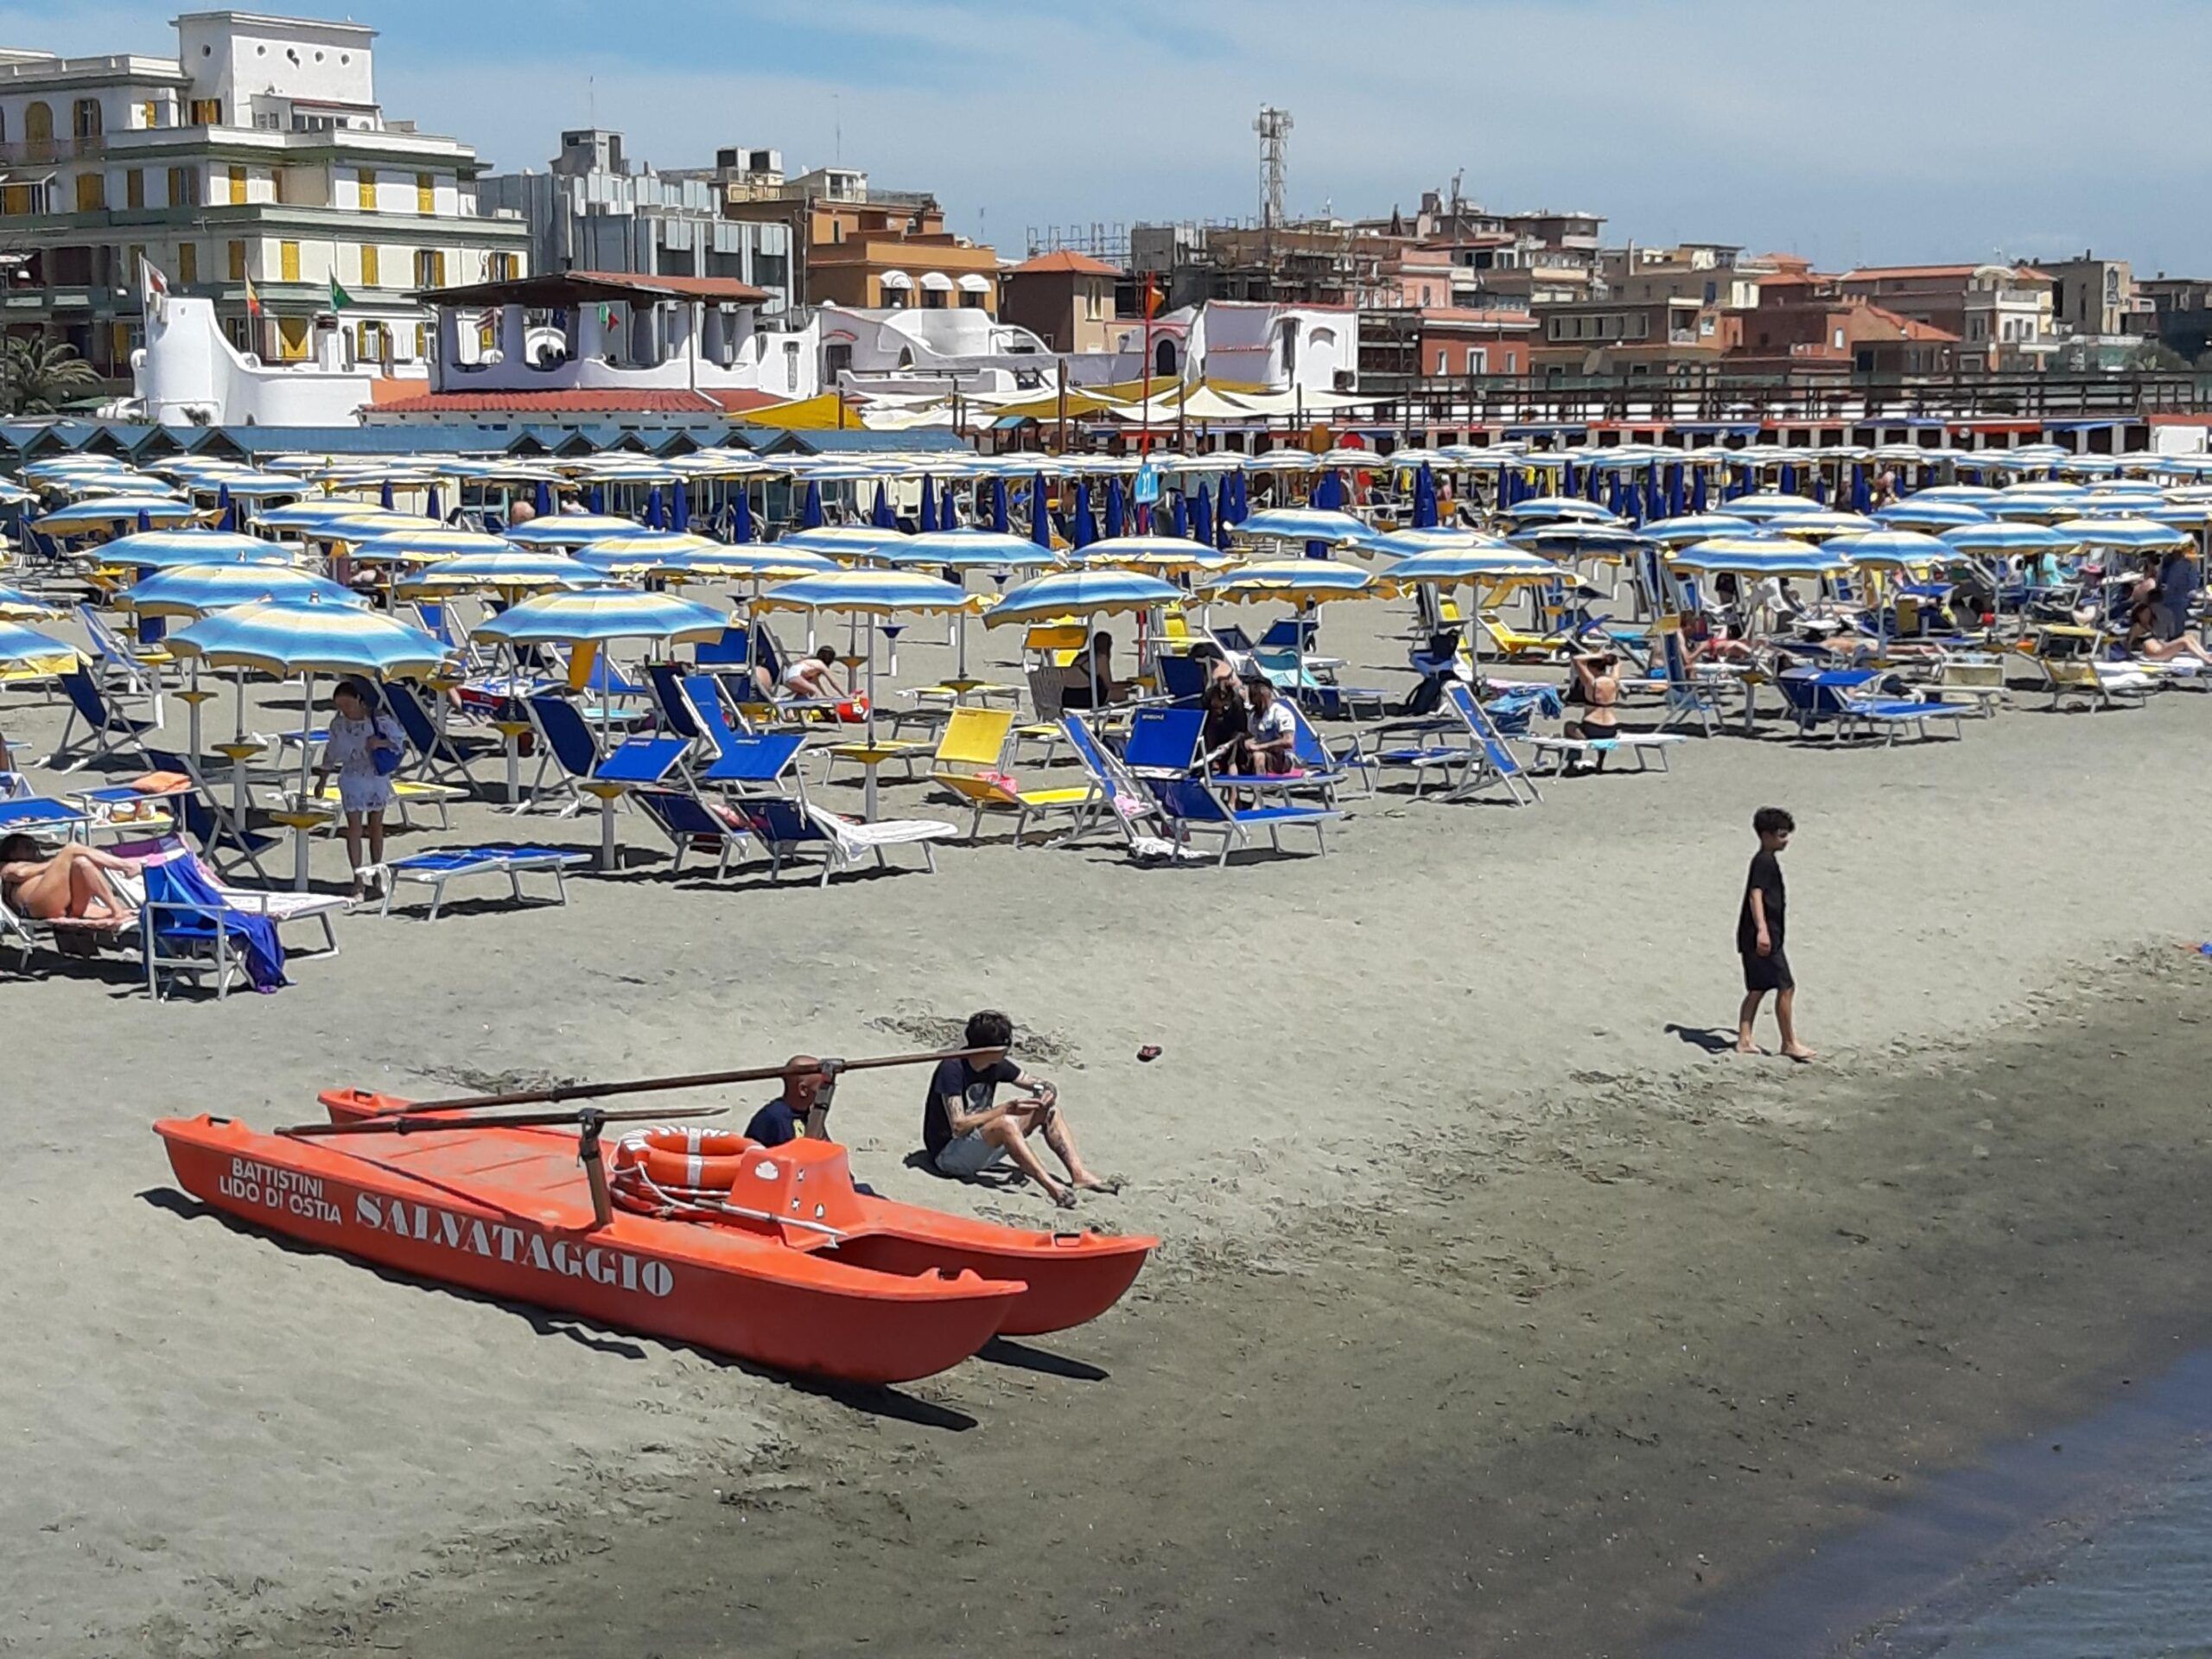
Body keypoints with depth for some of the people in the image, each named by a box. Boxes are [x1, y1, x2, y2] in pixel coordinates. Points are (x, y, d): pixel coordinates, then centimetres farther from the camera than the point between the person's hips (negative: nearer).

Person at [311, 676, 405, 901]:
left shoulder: (379, 719, -13)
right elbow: (331, 752, 8)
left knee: (376, 825, 10)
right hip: (352, 779, 1)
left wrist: (381, 743, -28)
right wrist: (322, 779, 13)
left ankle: (376, 873, 25)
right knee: (354, 826, -7)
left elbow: (401, 742, -9)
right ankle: (359, 881, -7)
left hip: (378, 777, -1)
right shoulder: (338, 723, -5)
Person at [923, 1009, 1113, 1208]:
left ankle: (1079, 1175, -14)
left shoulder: (996, 1065, 0)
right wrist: (1007, 1108, -32)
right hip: (946, 1153, -8)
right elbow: (958, 1126, -30)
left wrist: (1049, 1093, -17)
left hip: (980, 1144, 8)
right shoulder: (952, 1069, -23)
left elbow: (1041, 1084, 8)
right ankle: (1052, 1187, -36)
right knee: (1005, 1123, -35)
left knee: (1048, 1110, -2)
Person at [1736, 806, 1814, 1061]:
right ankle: (1789, 1043, 0)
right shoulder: (1764, 861, -13)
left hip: (1753, 938, 10)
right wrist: (1762, 929, -33)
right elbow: (1755, 895, -24)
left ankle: (1744, 1040, 12)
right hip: (1763, 937, -10)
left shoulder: (1766, 861, 19)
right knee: (1786, 987, -5)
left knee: (1757, 989, 11)